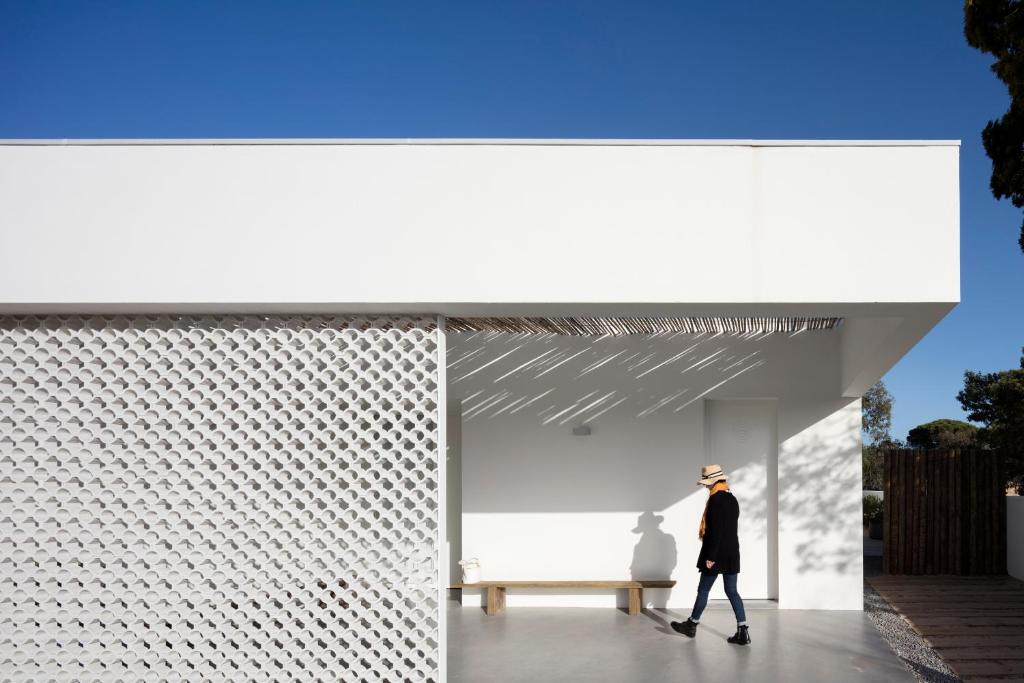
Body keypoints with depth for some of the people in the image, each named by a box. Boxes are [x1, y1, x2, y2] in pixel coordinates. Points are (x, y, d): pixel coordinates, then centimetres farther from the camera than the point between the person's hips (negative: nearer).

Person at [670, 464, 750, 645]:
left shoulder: (715, 499, -16)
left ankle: (692, 625, 20)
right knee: (732, 591, 7)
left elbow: (715, 530, -20)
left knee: (703, 590, 7)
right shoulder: (732, 499, 11)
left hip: (716, 555, -8)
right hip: (732, 554, 8)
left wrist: (710, 556, -18)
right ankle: (742, 632, 0)